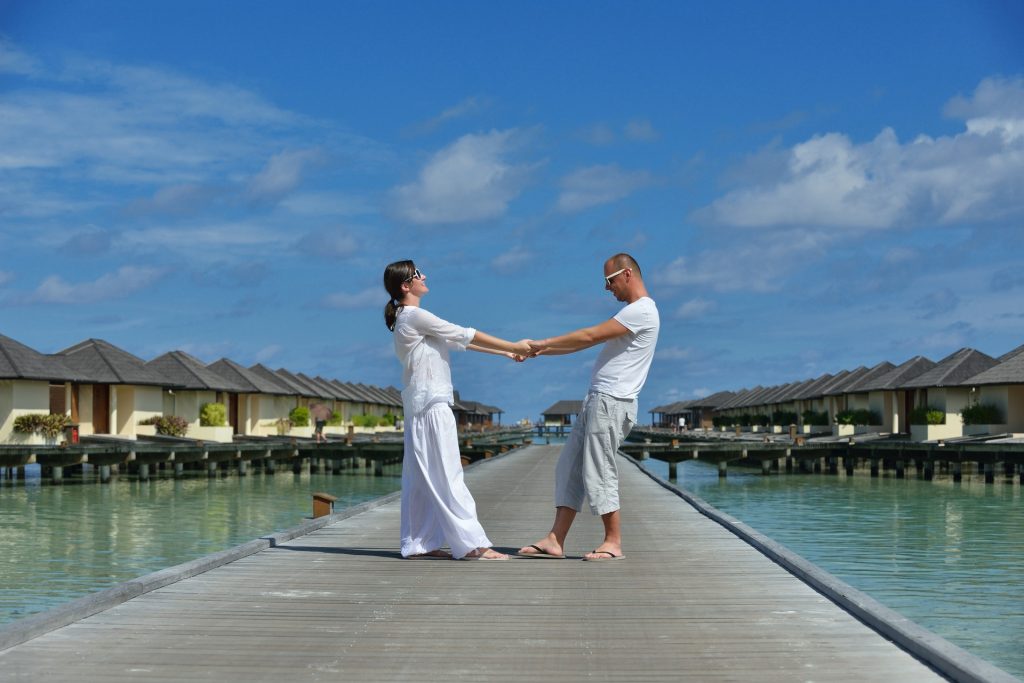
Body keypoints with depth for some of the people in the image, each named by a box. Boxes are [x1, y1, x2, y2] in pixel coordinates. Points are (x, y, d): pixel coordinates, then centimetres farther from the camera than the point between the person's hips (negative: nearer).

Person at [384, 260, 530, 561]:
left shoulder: (409, 319, 18)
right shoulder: (415, 316, -12)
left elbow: (456, 342, 19)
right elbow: (465, 335, -10)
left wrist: (505, 353, 17)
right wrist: (513, 346, -3)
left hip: (420, 404, 10)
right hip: (431, 403, -10)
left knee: (421, 477, 10)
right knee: (446, 474, -10)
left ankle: (418, 543, 13)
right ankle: (471, 543, -10)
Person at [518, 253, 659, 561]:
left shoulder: (641, 310, -11)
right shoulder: (632, 312, 22)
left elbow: (590, 336, -16)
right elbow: (586, 343, 21)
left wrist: (543, 343, -8)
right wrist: (541, 352, 14)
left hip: (611, 403, -10)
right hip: (597, 400, 10)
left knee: (598, 472, -7)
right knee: (569, 467, 7)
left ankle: (613, 542, 2)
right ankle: (555, 541, 7)